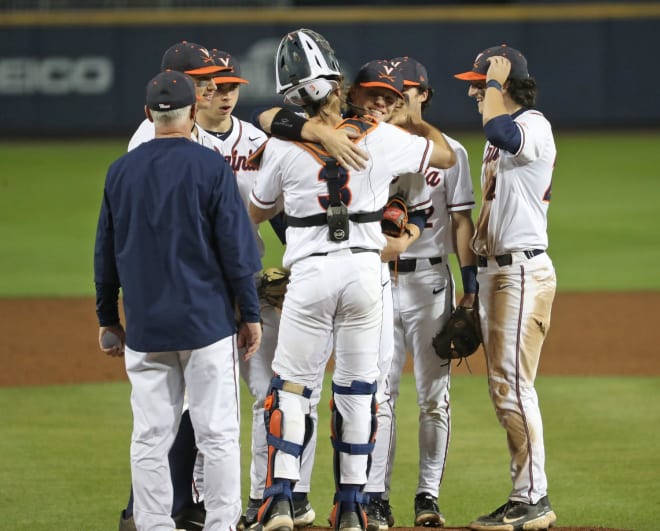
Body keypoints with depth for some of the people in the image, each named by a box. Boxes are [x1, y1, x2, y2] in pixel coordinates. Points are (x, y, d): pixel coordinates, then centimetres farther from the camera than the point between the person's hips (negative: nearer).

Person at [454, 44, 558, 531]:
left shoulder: (534, 126, -12)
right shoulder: (502, 135, 19)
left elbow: (500, 132, -38)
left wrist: (496, 80, -20)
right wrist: (473, 281, 22)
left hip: (523, 270, -10)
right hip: (494, 270, 10)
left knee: (514, 385, -12)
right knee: (503, 387, 11)